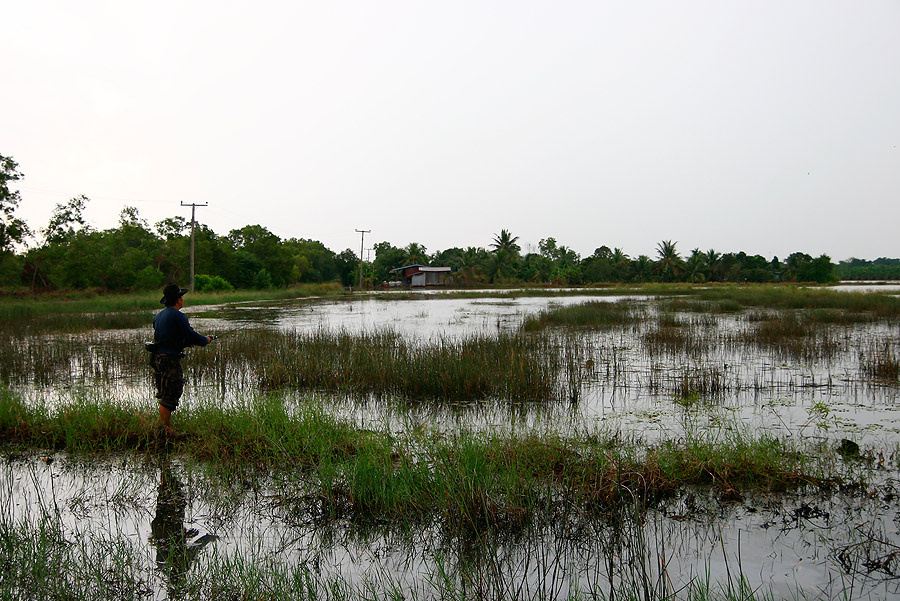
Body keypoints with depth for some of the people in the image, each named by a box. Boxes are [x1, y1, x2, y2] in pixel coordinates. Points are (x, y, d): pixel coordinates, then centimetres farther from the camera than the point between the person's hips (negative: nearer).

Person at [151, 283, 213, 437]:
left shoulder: (159, 315, 15)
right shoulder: (178, 316, -14)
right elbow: (191, 335, -12)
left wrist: (187, 342, 23)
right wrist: (205, 340, 6)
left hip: (157, 358, 9)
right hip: (170, 359, -9)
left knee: (164, 395, 17)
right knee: (170, 395, -5)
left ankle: (164, 426, 23)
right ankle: (165, 429, -2)